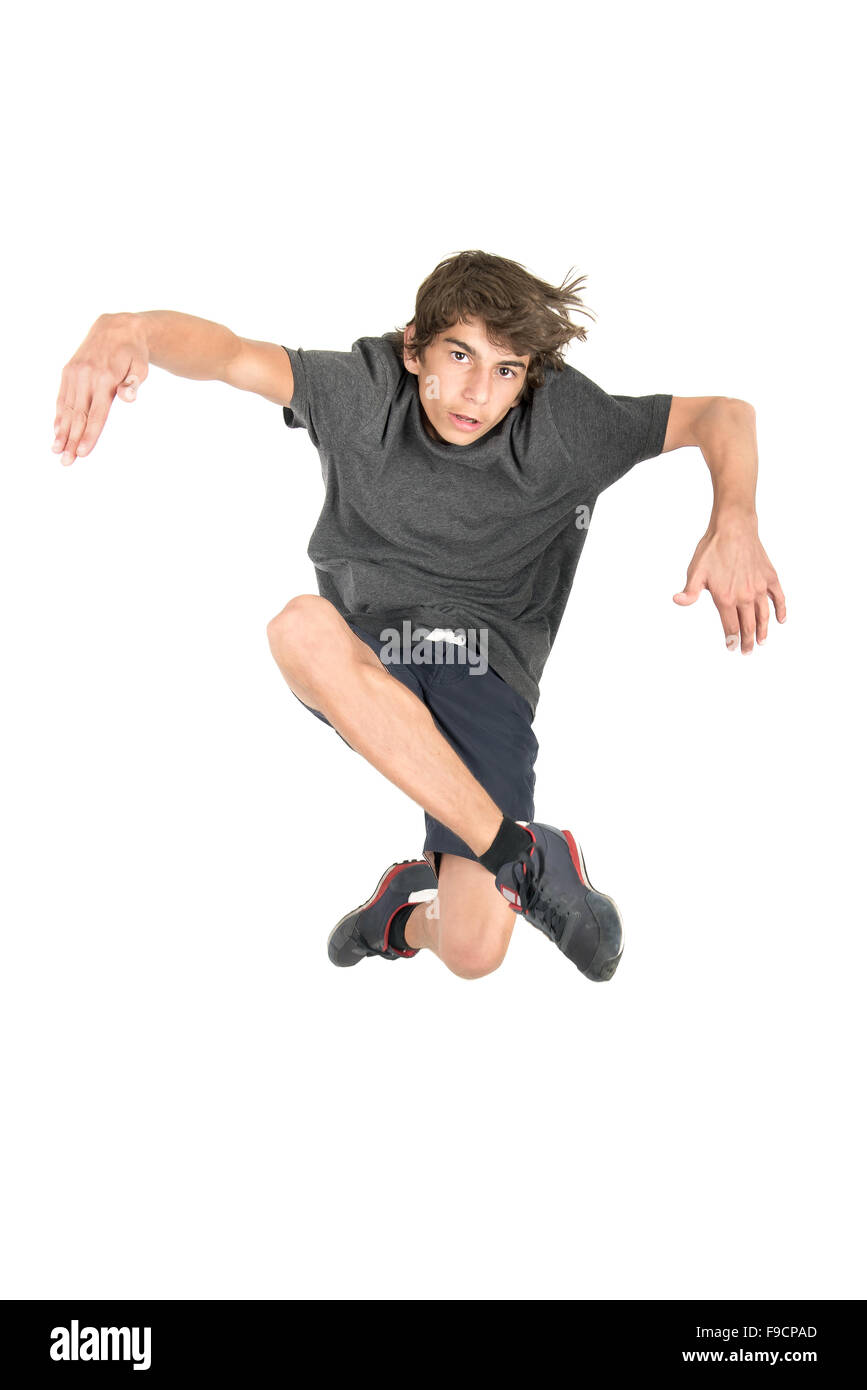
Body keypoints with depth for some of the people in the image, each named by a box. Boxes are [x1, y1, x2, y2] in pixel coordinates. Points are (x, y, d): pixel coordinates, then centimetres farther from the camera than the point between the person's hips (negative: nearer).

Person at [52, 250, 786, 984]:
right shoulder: (364, 392, -9)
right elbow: (226, 351, -20)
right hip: (358, 670, 1)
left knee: (475, 952, -21)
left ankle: (409, 908, 22)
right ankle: (528, 856, -28)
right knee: (303, 626, -39)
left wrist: (735, 522, -28)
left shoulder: (562, 423, -10)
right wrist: (125, 329, -43)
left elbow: (725, 414, -6)